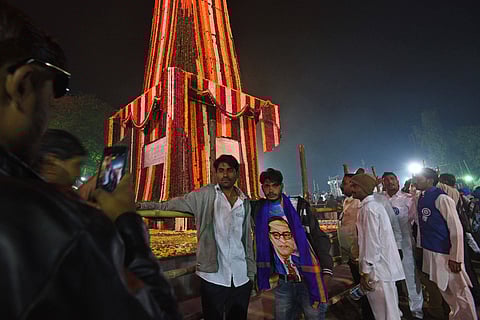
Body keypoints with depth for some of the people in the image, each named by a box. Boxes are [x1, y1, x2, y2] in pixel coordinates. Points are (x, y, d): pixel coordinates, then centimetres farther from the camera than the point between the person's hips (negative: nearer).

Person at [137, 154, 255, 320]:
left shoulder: (245, 202, 6)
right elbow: (170, 205, -4)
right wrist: (140, 205, -14)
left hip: (242, 279, 4)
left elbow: (247, 239, 11)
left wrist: (251, 272, 11)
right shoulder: (205, 195, -4)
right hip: (213, 276, -3)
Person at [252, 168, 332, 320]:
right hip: (284, 283, 3)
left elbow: (319, 237, -6)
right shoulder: (259, 209, 1)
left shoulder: (299, 206, -6)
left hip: (309, 280, -2)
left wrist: (327, 270, -13)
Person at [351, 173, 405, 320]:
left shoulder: (369, 208, -19)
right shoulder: (376, 204, 10)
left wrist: (365, 272, -16)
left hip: (378, 269, -9)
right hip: (386, 265, 9)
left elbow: (372, 243, -22)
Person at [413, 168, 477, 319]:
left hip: (445, 254, -7)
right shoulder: (421, 199, 5)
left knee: (459, 292, 6)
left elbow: (456, 228, -16)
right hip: (429, 251, 7)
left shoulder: (442, 199, -15)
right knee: (443, 289, 20)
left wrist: (456, 258, -16)